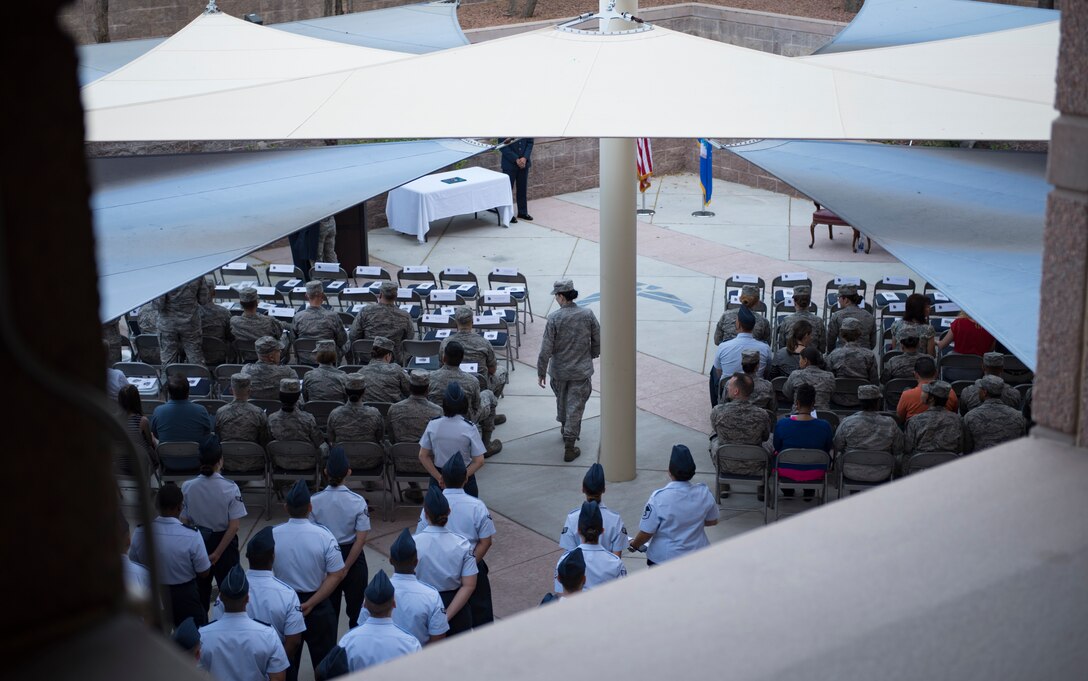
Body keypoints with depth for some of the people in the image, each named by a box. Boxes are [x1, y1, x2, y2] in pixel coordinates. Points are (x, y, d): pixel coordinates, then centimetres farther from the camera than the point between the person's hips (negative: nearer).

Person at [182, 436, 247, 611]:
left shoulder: (187, 487, -12)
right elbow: (234, 525, -19)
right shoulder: (230, 488, -18)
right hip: (224, 543, -3)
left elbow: (185, 521, -7)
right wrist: (217, 553, -13)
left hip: (198, 542, 3)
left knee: (201, 590, 17)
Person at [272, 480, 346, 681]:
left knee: (286, 660, 18)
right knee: (323, 657, 15)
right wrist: (311, 603, -14)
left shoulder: (273, 535, -13)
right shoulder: (324, 536, -17)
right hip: (317, 607, -2)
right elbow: (336, 575, -17)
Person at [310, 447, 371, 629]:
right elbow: (361, 539, -16)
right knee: (356, 608, 13)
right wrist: (345, 568, -11)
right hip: (352, 557, -1)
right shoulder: (358, 502, -15)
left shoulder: (314, 501, -12)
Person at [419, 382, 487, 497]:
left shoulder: (432, 425, -6)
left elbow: (423, 456, -3)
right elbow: (479, 461, -15)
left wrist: (439, 477, -5)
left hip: (438, 481, 3)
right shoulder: (469, 428, -13)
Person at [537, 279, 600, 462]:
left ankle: (565, 429, 45)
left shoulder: (554, 318, -16)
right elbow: (597, 341, -1)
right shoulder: (588, 315, -9)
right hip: (581, 371, 0)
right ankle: (569, 446, 3)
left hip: (559, 371, 0)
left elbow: (546, 348, -14)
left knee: (561, 401, 24)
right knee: (575, 407, 5)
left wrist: (541, 372, -5)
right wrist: (591, 357, 19)